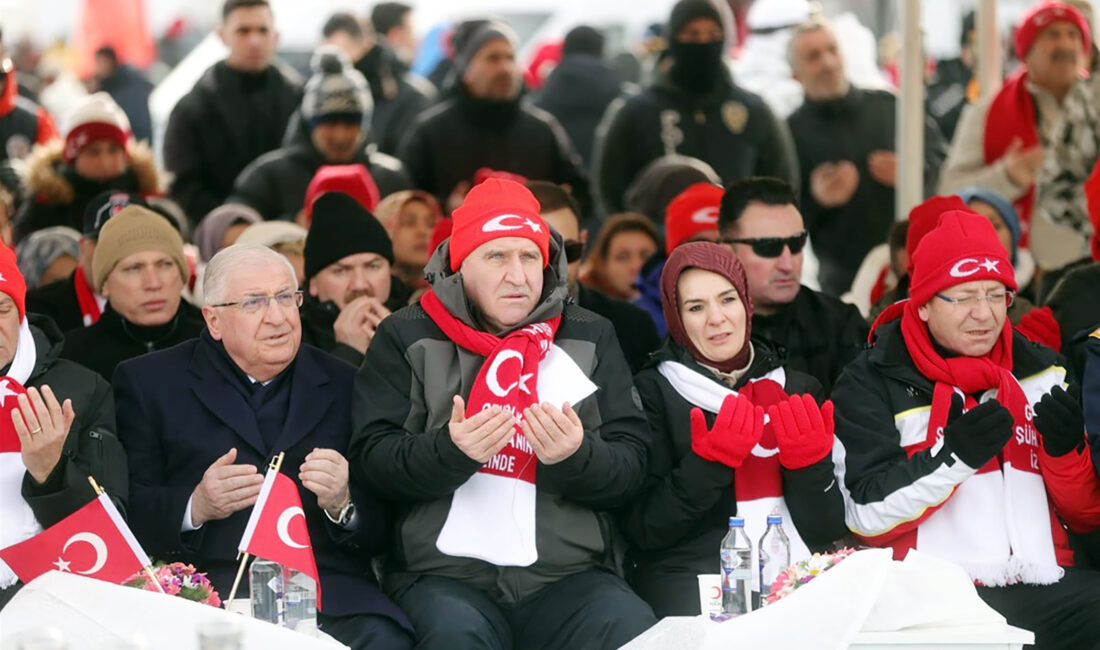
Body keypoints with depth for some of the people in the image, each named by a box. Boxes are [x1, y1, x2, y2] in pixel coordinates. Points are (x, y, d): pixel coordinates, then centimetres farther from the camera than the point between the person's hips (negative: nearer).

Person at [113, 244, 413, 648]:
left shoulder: (344, 386, 16)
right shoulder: (148, 383, 12)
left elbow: (381, 530, 14)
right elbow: (130, 513, 4)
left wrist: (342, 505, -7)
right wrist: (196, 507, -14)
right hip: (206, 595, -2)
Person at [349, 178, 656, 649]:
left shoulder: (590, 339, 13)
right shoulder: (407, 338, 7)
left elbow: (630, 469, 5)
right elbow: (372, 460, -1)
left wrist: (576, 457, -17)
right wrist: (450, 451, -20)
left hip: (570, 573, 2)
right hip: (444, 574, -2)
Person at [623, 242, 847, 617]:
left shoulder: (800, 390, 14)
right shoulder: (650, 392, 4)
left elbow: (827, 530, 9)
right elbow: (643, 530, -5)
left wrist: (812, 464, -8)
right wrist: (708, 461, -15)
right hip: (691, 580, -4)